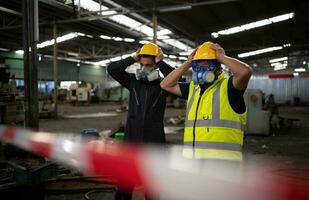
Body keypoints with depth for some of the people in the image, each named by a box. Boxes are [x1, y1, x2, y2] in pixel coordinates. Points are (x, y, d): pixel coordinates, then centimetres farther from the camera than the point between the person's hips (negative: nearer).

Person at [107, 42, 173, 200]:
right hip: (131, 137, 2)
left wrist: (161, 62, -14)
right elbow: (111, 69, -4)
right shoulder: (133, 81, 5)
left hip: (154, 139, -1)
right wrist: (133, 58, -9)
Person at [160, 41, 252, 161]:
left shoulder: (227, 86, -5)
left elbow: (245, 71, -24)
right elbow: (166, 85, 16)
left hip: (221, 159, -7)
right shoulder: (193, 88, 16)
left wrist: (222, 57, -8)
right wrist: (187, 64, 10)